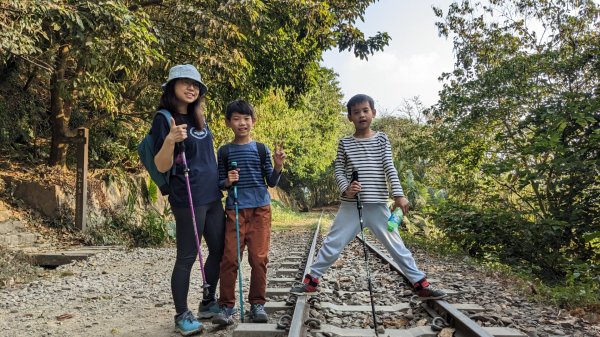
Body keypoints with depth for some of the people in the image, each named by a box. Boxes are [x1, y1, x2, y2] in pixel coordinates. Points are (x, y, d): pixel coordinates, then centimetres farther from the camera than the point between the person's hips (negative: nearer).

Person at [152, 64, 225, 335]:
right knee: (187, 257, 0)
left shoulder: (199, 119, 13)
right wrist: (170, 140, -30)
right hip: (187, 199, -8)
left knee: (219, 251, 13)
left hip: (212, 197, 8)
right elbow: (162, 167, -13)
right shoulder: (164, 119, -8)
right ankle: (182, 315, 17)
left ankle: (208, 303, 29)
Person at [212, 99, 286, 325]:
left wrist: (278, 167, -12)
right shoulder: (224, 151, 7)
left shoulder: (261, 149, 6)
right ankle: (226, 306, 8)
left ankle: (257, 304, 14)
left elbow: (271, 182, 6)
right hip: (235, 209, 0)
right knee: (229, 258, -3)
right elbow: (220, 184, 10)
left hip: (260, 208, 0)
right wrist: (228, 181, -11)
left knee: (259, 258, 1)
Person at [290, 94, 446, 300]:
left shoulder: (382, 139, 6)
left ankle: (420, 284, 15)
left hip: (378, 205, 0)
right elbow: (339, 171, 5)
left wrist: (398, 194, -14)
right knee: (332, 244, 4)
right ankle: (311, 281, 17)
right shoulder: (345, 143, 6)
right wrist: (346, 189, -16)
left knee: (396, 245, 5)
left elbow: (389, 168, -1)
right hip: (350, 206, 0)